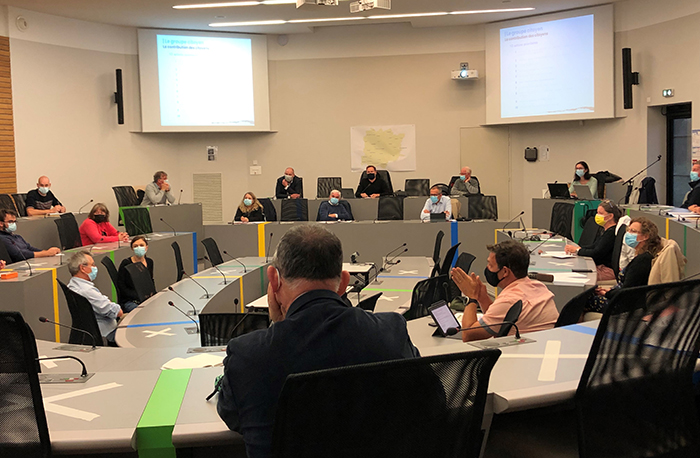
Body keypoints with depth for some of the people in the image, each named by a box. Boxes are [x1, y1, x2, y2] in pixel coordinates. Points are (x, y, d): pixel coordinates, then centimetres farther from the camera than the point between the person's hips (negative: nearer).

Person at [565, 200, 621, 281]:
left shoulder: (612, 232, -18)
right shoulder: (607, 230, 16)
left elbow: (596, 254, -21)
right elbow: (594, 247, 18)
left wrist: (577, 250, -10)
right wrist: (578, 248, 1)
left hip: (609, 270, -10)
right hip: (600, 266, 10)